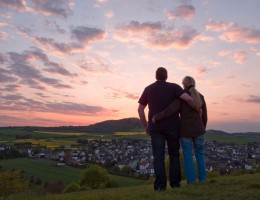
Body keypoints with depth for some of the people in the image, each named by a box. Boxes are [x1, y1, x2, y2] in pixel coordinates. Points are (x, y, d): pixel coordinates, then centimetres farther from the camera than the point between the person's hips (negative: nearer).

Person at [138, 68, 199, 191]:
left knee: (158, 156, 3)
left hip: (155, 127, 1)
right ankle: (175, 182, 13)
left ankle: (160, 185, -2)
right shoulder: (173, 87, -2)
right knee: (174, 154, 14)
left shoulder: (148, 89, 5)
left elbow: (140, 109, 4)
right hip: (172, 126, 0)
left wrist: (145, 126, 11)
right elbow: (189, 99, -16)